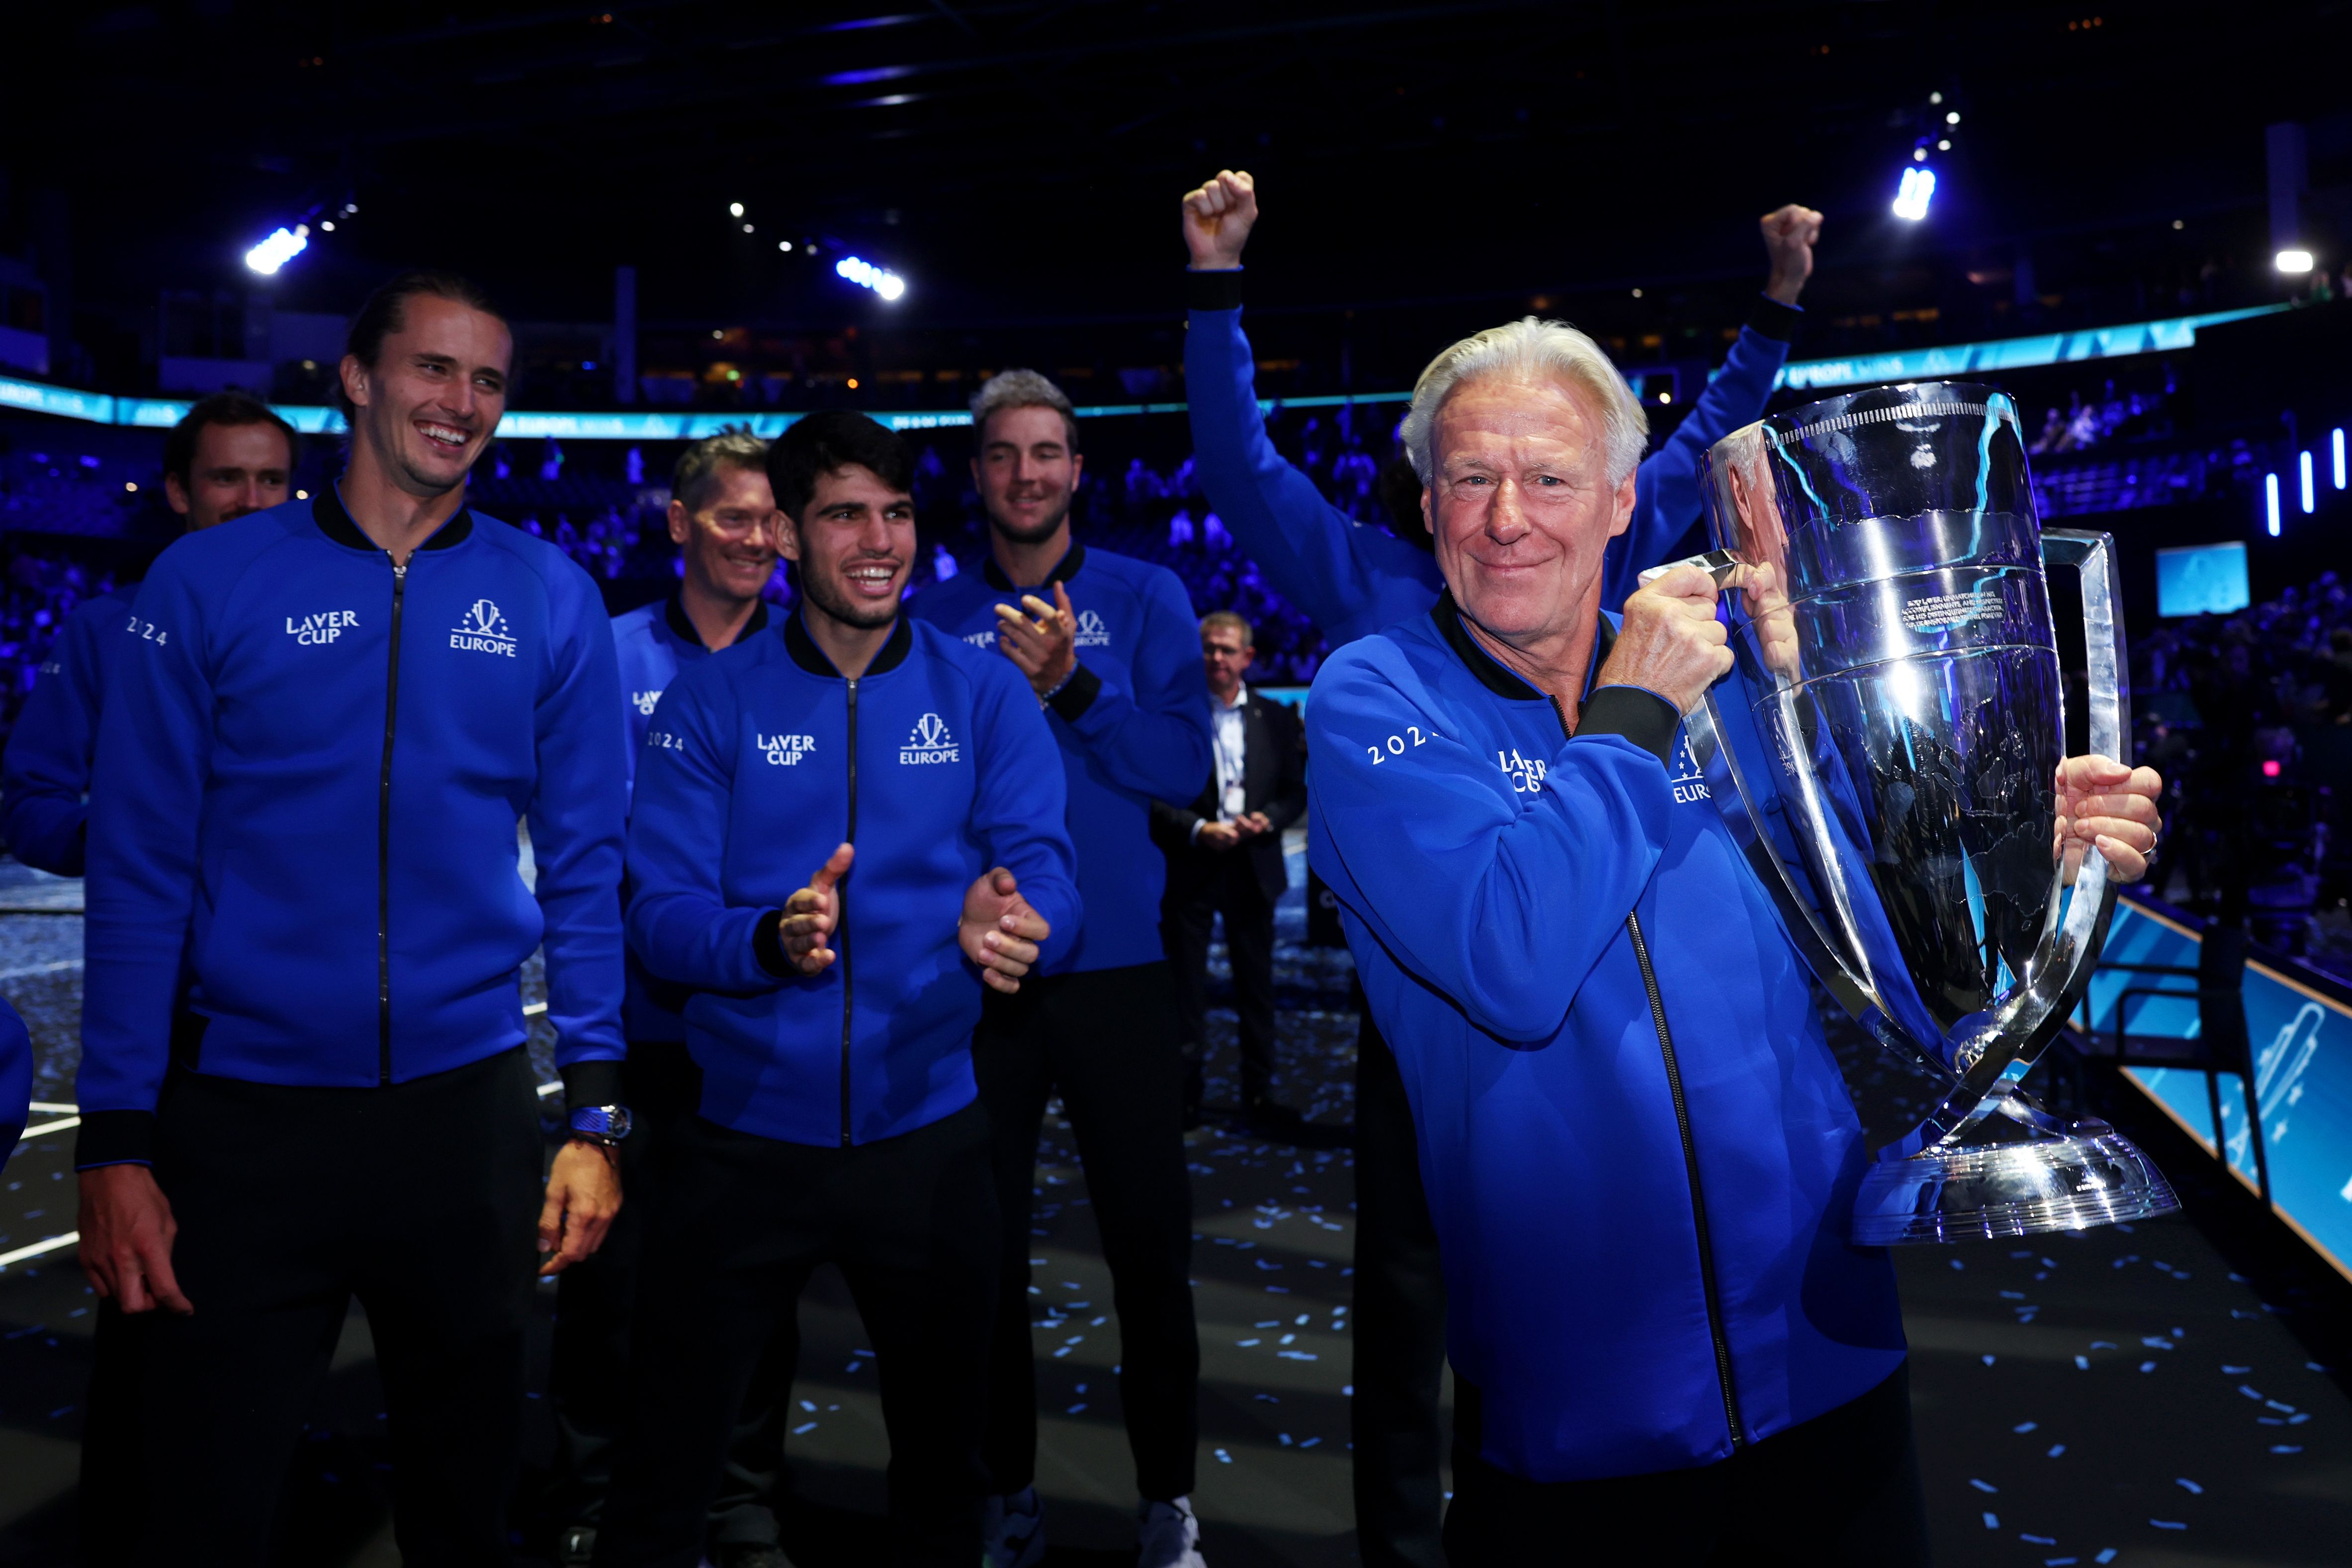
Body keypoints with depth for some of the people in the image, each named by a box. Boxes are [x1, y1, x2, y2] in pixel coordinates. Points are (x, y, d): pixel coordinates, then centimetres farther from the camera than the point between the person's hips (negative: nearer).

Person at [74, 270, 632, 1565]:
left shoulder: (550, 602, 1)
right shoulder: (208, 581, -2)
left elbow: (583, 865, 2)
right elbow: (138, 869, -2)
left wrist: (595, 1114, -2)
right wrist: (116, 1142, -5)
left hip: (467, 1104, 1)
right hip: (244, 1107, -1)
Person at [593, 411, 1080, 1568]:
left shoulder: (984, 694, -1)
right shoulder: (710, 702, -3)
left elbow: (1045, 869, -10)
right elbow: (659, 910, -9)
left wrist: (1014, 922, -33)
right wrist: (770, 941, -30)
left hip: (928, 1134, 1)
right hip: (744, 1137, -1)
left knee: (944, 1451, 21)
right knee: (664, 1465, 13)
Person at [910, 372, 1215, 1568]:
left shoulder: (1144, 598, 3)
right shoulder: (934, 618, 6)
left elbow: (1184, 766, -8)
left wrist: (1073, 686, -20)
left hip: (1113, 966, -1)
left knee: (1150, 1245, 5)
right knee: (986, 1249, 11)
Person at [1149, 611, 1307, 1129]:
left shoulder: (1275, 718, 6)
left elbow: (1296, 791, 8)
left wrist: (1268, 819, -11)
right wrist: (1198, 830, -18)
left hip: (1252, 868, 3)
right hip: (1188, 869, -3)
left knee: (1257, 987, 11)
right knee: (1186, 989, 6)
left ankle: (1259, 1092, 23)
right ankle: (1184, 1095, 17)